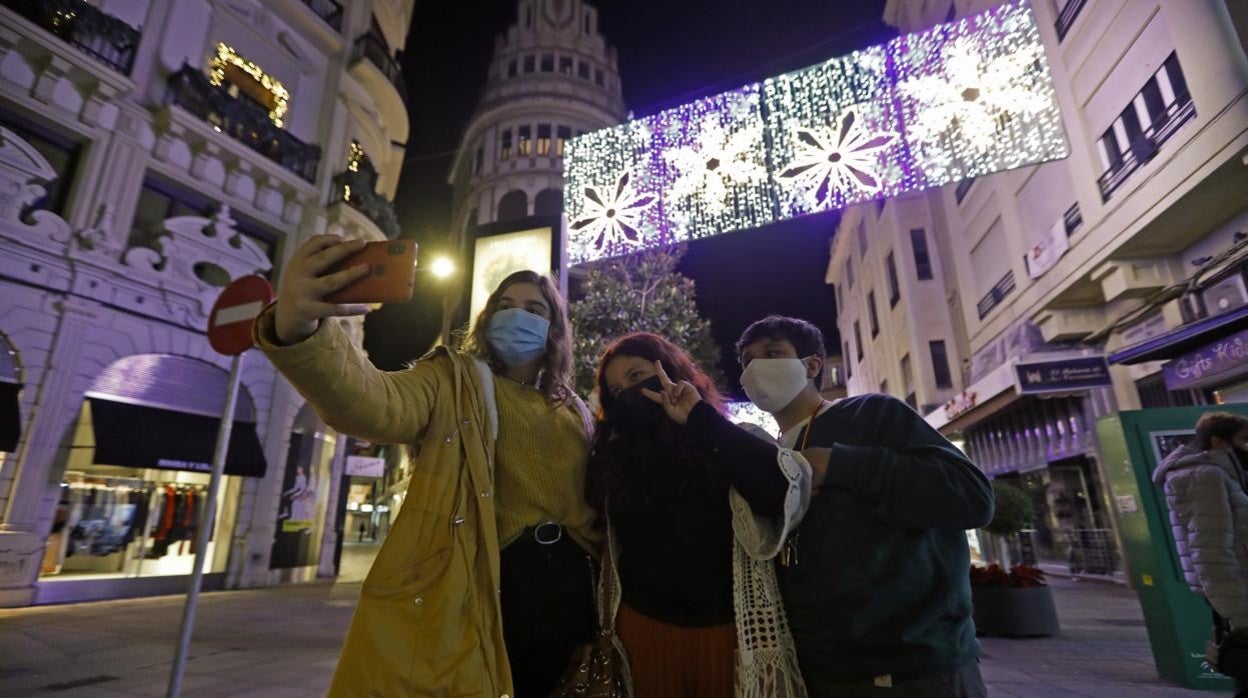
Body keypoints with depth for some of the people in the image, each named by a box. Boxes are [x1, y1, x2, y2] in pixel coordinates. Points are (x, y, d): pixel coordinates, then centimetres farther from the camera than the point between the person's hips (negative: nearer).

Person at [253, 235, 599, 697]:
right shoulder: (456, 382, -3)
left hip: (565, 590, 5)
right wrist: (298, 329, -43)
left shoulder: (572, 412, 14)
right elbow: (375, 405, -25)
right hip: (485, 589, -5)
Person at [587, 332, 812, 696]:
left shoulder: (731, 442, -2)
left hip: (729, 627, -2)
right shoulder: (615, 456, 5)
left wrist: (703, 419, -19)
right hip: (644, 626, 2)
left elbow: (786, 492, -20)